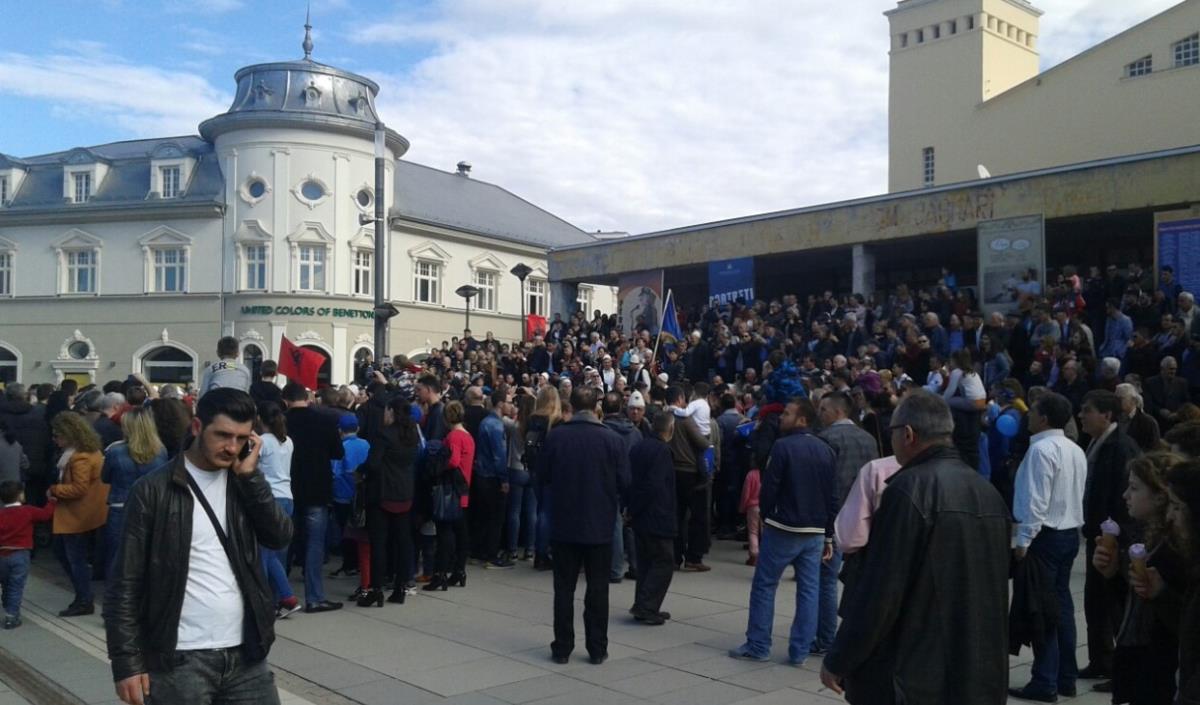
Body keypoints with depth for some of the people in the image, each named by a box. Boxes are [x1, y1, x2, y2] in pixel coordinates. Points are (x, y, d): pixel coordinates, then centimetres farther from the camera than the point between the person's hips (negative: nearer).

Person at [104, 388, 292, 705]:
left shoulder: (244, 483, 7)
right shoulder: (154, 491, -6)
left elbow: (280, 536, -5)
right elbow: (126, 583, -5)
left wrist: (249, 475, -11)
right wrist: (127, 660, -9)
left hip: (245, 655, 4)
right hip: (180, 661, -4)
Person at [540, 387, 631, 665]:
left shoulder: (555, 436, -9)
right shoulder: (612, 440, -11)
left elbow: (543, 475, 1)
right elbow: (623, 482, -7)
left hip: (564, 524, 1)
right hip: (600, 526, -1)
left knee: (564, 588, 11)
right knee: (597, 589, 10)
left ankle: (562, 647, 15)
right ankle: (597, 649, 14)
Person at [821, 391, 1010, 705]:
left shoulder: (909, 489, -17)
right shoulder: (988, 492, 7)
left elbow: (879, 592, -19)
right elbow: (995, 589, 15)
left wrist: (838, 661, -8)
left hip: (910, 677, -7)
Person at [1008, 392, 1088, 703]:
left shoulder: (1041, 449, -17)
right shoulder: (1076, 450, 10)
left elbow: (1036, 500, -21)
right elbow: (1078, 494, 12)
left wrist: (1023, 540, -16)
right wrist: (1049, 532, 15)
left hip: (1045, 536, -9)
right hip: (1069, 533, 9)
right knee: (1061, 604, 14)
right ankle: (1066, 678, 21)